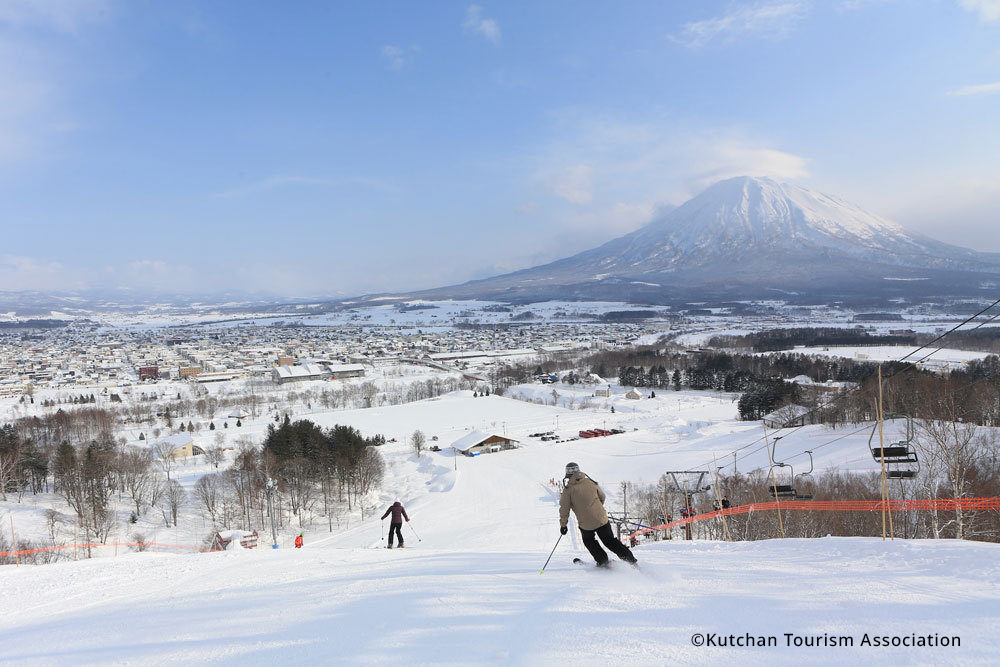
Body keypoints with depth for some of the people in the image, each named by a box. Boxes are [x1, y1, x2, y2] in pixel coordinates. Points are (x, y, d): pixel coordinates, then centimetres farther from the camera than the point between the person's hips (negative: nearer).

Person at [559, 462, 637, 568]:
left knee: (589, 542, 25)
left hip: (586, 524, -3)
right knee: (610, 541, 16)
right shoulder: (591, 482, 5)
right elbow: (602, 497, 19)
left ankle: (602, 560, 21)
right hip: (601, 519, 3)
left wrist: (563, 525, 4)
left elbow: (564, 509, -7)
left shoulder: (568, 489, -7)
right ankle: (630, 559, 13)